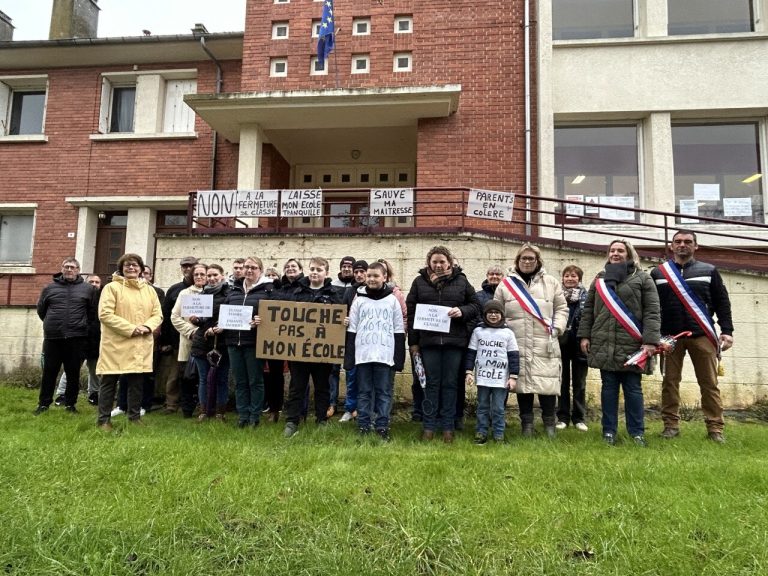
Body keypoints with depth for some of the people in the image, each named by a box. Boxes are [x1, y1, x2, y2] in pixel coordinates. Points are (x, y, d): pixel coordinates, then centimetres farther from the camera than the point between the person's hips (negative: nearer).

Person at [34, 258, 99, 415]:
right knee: (49, 372, 8)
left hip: (77, 339, -1)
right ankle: (44, 403, 20)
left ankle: (70, 404, 17)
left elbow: (93, 312, 10)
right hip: (52, 337, 1)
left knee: (73, 374, 6)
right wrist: (52, 323, 18)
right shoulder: (50, 288, 8)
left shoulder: (88, 289, 4)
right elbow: (41, 309, 19)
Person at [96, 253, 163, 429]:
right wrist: (131, 328, -17)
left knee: (137, 383, 9)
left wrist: (147, 327, -11)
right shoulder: (112, 287, -3)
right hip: (116, 344, -4)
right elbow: (105, 314, -12)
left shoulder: (150, 290, 13)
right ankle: (104, 419, 13)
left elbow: (158, 314, 10)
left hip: (141, 346, 4)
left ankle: (135, 417, 20)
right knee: (109, 382, 3)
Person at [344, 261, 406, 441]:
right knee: (364, 393, 7)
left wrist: (399, 357, -1)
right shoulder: (359, 300, 8)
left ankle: (382, 427, 11)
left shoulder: (393, 300, 5)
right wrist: (348, 357, 0)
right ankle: (363, 427, 15)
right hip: (362, 355, 1)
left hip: (385, 355, -1)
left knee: (384, 393, 3)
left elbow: (399, 331, 5)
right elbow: (351, 330, 7)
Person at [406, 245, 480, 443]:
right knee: (431, 383, 6)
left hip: (454, 340, 0)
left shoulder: (461, 281, 8)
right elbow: (411, 311, 6)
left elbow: (475, 306, 10)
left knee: (450, 384, 6)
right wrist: (413, 342, 1)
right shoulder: (420, 282, 7)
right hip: (428, 340, 0)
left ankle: (448, 427, 15)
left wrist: (462, 311, -12)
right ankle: (429, 426, 14)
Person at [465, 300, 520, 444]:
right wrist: (469, 372, 1)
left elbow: (514, 356, 2)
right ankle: (481, 433, 18)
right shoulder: (478, 331, 4)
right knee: (482, 406, 10)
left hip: (501, 378, -1)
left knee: (498, 408, 5)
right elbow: (471, 353, 6)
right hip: (482, 377, 1)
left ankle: (499, 434, 15)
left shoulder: (508, 333, 2)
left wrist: (513, 376, -3)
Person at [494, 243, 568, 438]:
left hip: (545, 345, 0)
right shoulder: (506, 284, 9)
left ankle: (549, 423, 15)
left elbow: (561, 309, 12)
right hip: (517, 345, 0)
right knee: (523, 383, 5)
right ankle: (527, 423, 19)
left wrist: (556, 328, -2)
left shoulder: (551, 283, 10)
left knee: (547, 383, -2)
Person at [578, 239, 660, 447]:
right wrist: (584, 335, 5)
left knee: (633, 388, 4)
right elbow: (588, 310, 13)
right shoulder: (599, 279, 14)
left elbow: (652, 312, -4)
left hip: (631, 345, -2)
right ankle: (609, 430, 15)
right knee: (609, 387, 8)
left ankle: (636, 432, 15)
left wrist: (650, 340, -13)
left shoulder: (642, 278, 3)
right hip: (604, 344, 3)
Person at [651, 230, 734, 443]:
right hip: (670, 336, 0)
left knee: (709, 383, 1)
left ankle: (715, 428, 8)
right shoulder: (658, 273, 10)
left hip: (702, 335, 0)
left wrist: (727, 330, -1)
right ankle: (671, 425, 9)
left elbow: (722, 303, 8)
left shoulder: (709, 271, 10)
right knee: (670, 381, 2)